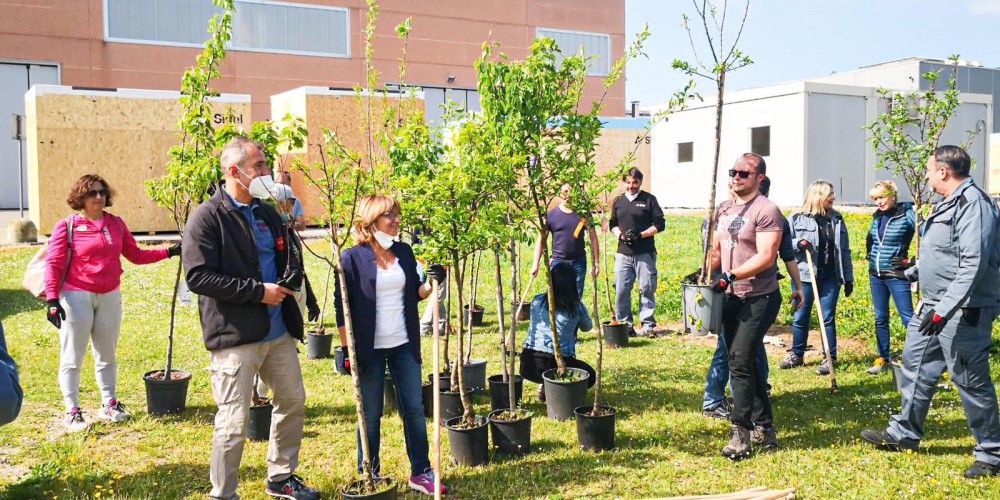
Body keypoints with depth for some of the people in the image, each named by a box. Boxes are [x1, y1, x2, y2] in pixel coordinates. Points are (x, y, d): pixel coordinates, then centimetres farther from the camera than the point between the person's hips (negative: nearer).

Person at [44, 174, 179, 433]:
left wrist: (168, 252, 5)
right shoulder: (67, 227, -7)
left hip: (110, 296, 5)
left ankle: (109, 404, 25)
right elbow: (53, 264, -8)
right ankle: (72, 412, 8)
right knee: (72, 358, 1)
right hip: (76, 297, -4)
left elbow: (136, 255, 12)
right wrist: (52, 299, -16)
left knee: (107, 355, 13)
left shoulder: (116, 224, 6)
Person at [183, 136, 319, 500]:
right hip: (235, 335, -8)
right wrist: (258, 291, -18)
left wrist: (290, 276, -3)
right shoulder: (208, 217, -10)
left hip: (278, 330, 8)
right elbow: (198, 276, -18)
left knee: (293, 402, 18)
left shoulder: (267, 214, 13)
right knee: (234, 422, -2)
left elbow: (288, 259, 21)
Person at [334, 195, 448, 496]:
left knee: (414, 408, 8)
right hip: (370, 348, -5)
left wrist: (431, 283, -7)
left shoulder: (404, 252, 6)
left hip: (404, 346, 5)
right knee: (370, 414, 7)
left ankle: (421, 472, 20)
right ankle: (369, 476, 22)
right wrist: (347, 349, -10)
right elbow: (343, 307, -7)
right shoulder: (353, 258, -8)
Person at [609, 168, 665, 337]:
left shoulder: (649, 200, 1)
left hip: (645, 253, -3)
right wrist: (620, 235, -3)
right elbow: (612, 224, 18)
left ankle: (648, 325, 11)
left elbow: (659, 224, -1)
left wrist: (641, 235, -13)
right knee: (621, 291, 2)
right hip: (623, 253, 3)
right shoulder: (618, 201, 13)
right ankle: (625, 325, 12)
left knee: (647, 289, 1)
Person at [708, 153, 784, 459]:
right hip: (732, 297, 8)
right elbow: (716, 249, 18)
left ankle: (741, 434, -2)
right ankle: (764, 428, 25)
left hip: (759, 298, -8)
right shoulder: (723, 210, 12)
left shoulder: (766, 210, -13)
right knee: (745, 363, 13)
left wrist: (731, 276, -28)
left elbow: (766, 257, -21)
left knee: (740, 362, -11)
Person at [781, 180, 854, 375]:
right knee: (800, 317, 7)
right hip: (805, 274, -1)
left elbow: (845, 251, 11)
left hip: (830, 275, 2)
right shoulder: (797, 218, -2)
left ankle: (830, 358, 13)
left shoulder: (837, 219, 9)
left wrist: (849, 278, 9)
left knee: (828, 318, 3)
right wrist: (798, 244, -20)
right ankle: (796, 355, 22)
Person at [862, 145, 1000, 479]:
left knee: (971, 381, -1)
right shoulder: (948, 203, 14)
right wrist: (913, 272, 37)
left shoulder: (972, 203, -19)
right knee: (917, 366, 16)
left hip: (964, 311, -10)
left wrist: (944, 310, -29)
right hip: (934, 306, 10)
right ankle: (904, 434, 29)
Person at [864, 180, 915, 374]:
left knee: (908, 317, -4)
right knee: (881, 318, 12)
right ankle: (883, 359, 20)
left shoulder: (907, 214, -12)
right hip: (876, 275, 7)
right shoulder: (877, 216, 8)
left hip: (897, 276, -6)